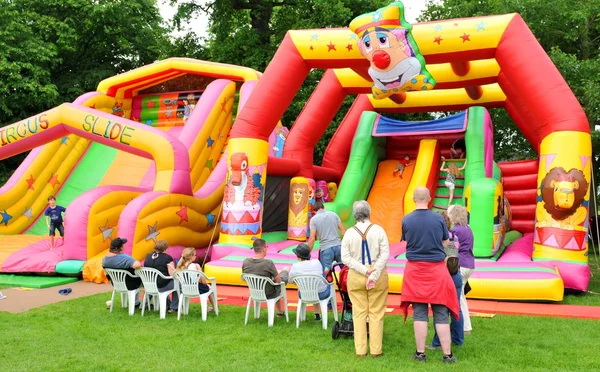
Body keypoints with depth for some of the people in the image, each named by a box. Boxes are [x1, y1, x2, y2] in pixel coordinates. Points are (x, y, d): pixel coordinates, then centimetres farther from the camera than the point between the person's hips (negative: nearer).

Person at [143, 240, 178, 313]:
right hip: (162, 287, -7)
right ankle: (174, 307, 16)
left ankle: (167, 305, 36)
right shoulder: (167, 258, -11)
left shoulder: (148, 256, 7)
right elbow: (172, 274, -16)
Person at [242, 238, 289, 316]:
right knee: (285, 272, 17)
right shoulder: (268, 263, -31)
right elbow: (278, 280, -19)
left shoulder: (245, 262, -16)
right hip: (269, 294, -5)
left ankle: (280, 311, 44)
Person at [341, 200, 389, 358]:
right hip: (378, 274, -1)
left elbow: (345, 257, -8)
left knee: (359, 313, 9)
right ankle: (376, 350, 13)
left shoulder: (349, 233, -3)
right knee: (376, 313, 8)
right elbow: (385, 255, -12)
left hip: (356, 276, 1)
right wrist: (374, 276, -14)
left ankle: (360, 350, 13)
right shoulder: (378, 230, -6)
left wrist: (364, 270, -11)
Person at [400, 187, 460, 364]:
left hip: (415, 269, 0)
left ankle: (420, 353, 12)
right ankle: (447, 355, 10)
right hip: (436, 270, 0)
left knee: (419, 314, 7)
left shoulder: (406, 220, -6)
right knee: (441, 314, 6)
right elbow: (445, 243, 6)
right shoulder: (439, 219, -6)